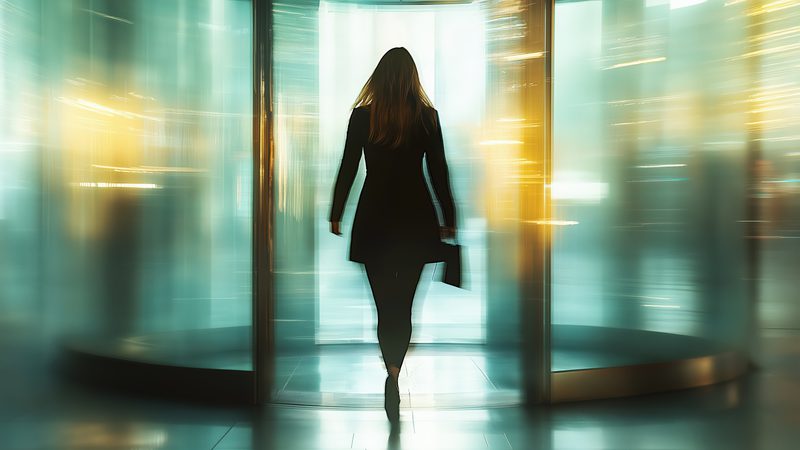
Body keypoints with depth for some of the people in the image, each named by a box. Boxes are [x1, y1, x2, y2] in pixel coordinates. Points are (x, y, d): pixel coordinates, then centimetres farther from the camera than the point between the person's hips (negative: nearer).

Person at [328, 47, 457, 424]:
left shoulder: (362, 115, -3)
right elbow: (438, 171, -1)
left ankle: (393, 374, -6)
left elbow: (348, 169, 0)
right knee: (403, 304, 8)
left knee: (385, 304, 8)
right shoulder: (427, 116, -3)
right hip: (415, 217, 0)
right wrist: (448, 219, 8)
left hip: (374, 216, 0)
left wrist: (336, 216, 9)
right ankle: (394, 372, -5)